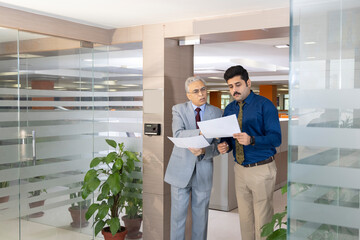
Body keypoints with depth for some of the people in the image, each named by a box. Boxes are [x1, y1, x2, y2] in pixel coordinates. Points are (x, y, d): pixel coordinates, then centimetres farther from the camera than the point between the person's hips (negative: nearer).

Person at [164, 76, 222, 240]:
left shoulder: (216, 113, 1)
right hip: (181, 170, -1)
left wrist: (203, 152, -25)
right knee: (178, 215, 5)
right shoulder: (178, 110, -3)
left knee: (201, 216, 12)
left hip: (204, 171, 2)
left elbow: (218, 146, -4)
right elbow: (178, 135, -21)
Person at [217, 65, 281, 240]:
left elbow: (276, 138, -18)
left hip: (261, 169, -5)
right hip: (240, 169, 6)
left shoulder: (265, 105, -11)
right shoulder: (229, 110, 8)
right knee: (245, 219, 16)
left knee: (262, 221, 4)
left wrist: (252, 140, -35)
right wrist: (224, 146, -9)